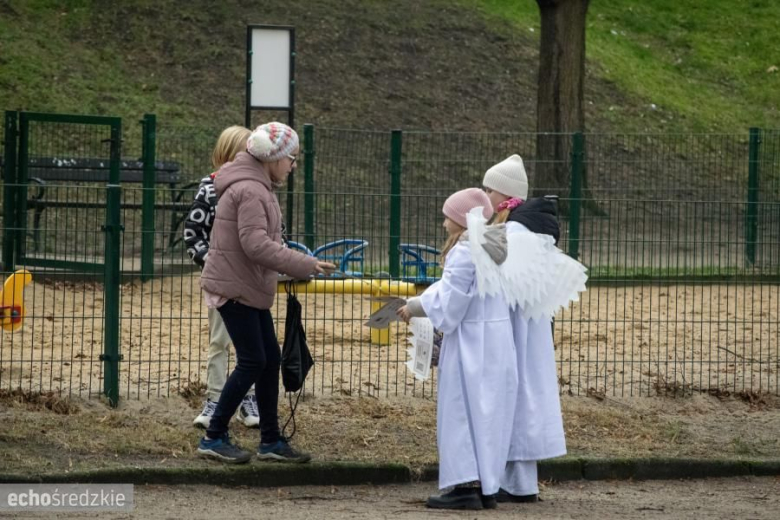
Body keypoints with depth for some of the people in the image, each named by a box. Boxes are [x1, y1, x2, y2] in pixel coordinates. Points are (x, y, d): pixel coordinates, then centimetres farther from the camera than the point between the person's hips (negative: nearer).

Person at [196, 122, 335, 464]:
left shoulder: (256, 187, 15)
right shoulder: (249, 190, -19)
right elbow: (256, 243, -27)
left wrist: (299, 265, 10)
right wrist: (304, 266, -25)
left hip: (250, 288, 10)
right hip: (234, 287, -10)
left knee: (270, 359, 10)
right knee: (252, 361, -8)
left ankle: (271, 441, 15)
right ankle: (214, 438, 0)